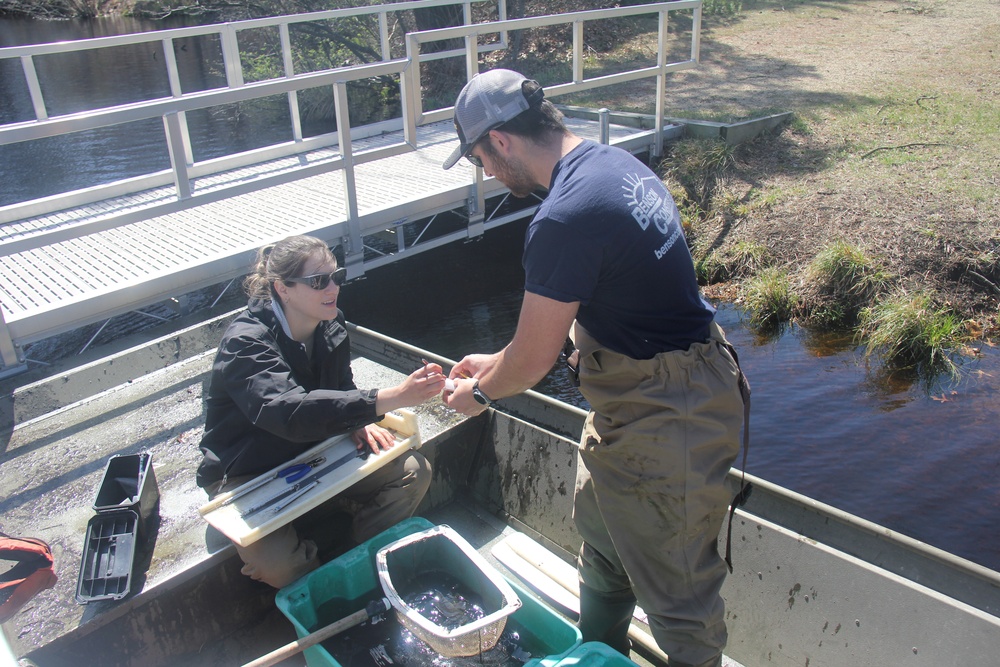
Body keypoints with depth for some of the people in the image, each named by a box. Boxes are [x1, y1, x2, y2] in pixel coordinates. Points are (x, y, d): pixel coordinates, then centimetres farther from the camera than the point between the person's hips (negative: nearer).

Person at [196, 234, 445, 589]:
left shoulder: (331, 327, -6)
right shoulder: (245, 342, -28)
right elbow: (289, 411, -45)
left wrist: (360, 421, -15)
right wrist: (390, 398, -53)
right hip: (248, 474, -6)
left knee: (413, 471, -10)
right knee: (275, 560, -33)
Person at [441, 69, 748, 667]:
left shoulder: (563, 220, -28)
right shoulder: (614, 163, 4)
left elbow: (534, 360, -17)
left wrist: (481, 391, 4)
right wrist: (497, 362, 16)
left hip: (664, 420, -11)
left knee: (677, 585, 9)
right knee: (602, 543, 27)